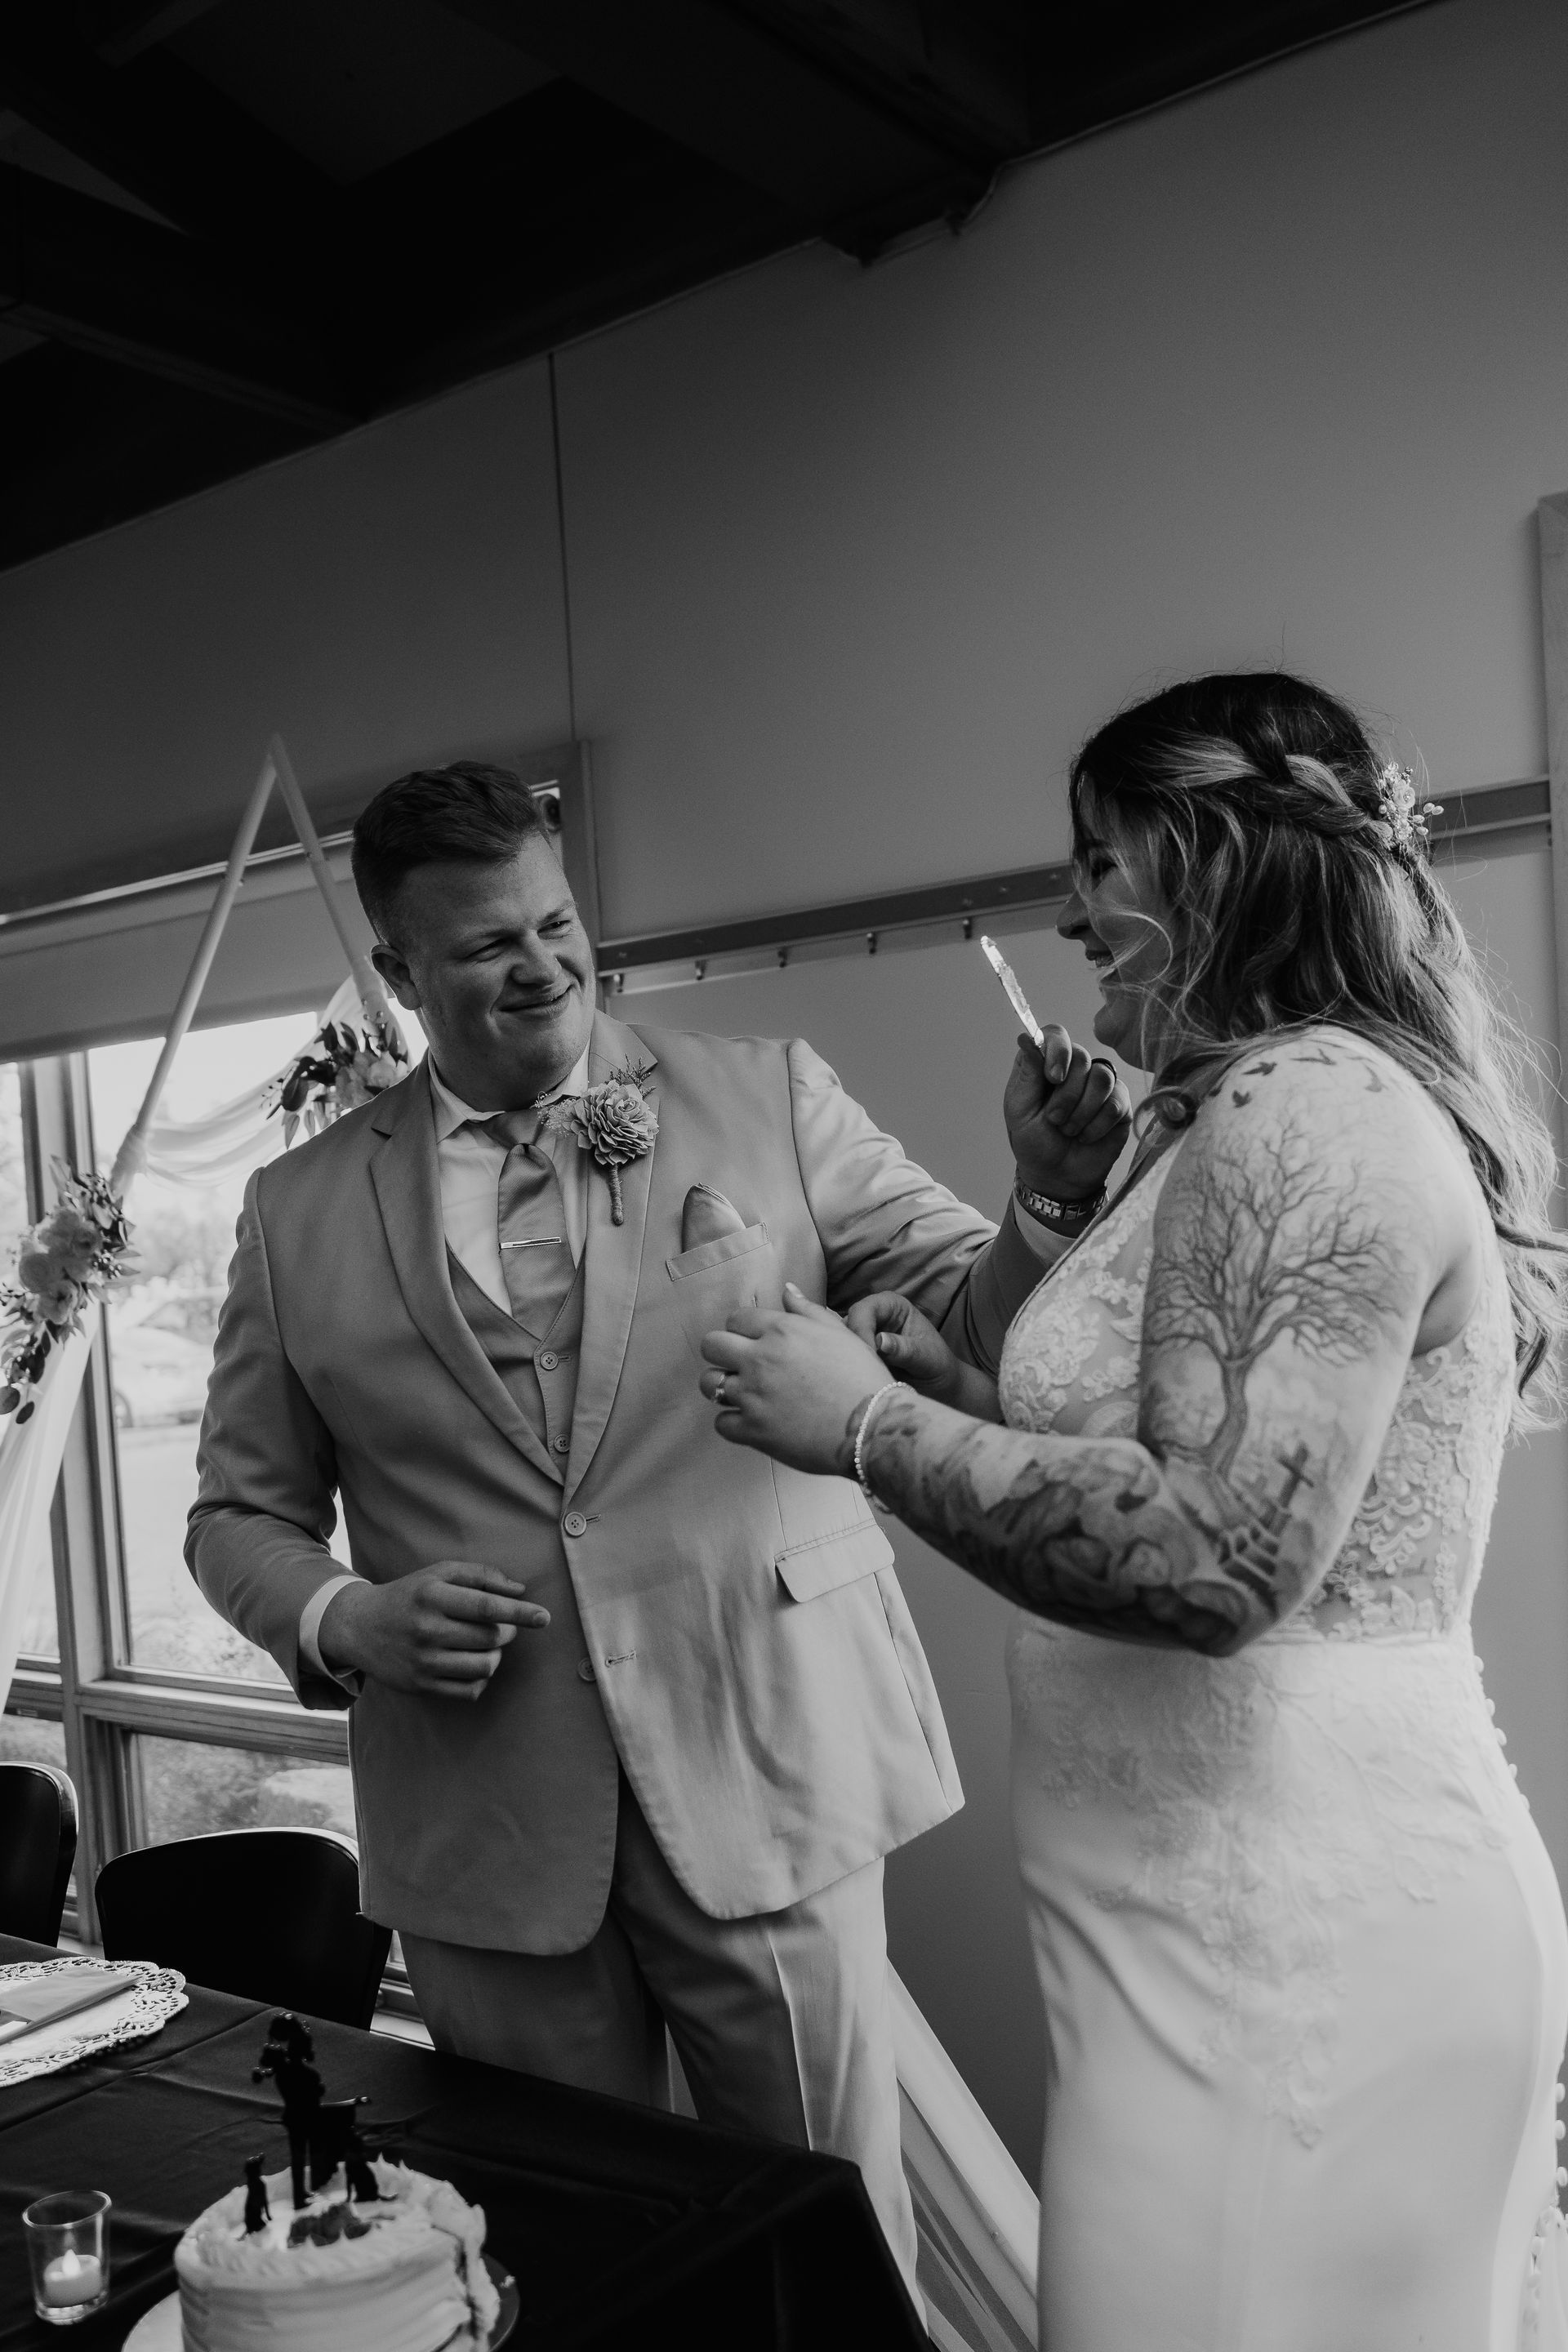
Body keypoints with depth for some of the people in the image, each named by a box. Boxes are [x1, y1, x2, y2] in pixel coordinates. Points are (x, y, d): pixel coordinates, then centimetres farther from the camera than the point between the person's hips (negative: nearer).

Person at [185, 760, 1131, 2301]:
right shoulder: (302, 1211, 5)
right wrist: (337, 1621, -9)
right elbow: (241, 1512, 10)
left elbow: (976, 1322, -1)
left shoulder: (768, 1100, 1)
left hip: (766, 1783, -1)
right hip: (484, 1823, 1)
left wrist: (1051, 1200, -20)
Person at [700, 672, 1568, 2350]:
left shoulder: (1302, 1104, -16)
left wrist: (870, 1426, -16)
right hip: (1299, 1900, 10)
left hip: (1283, 1941, -10)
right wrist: (957, 1389, 9)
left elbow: (1219, 1560, -25)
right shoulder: (1317, 1104, 15)